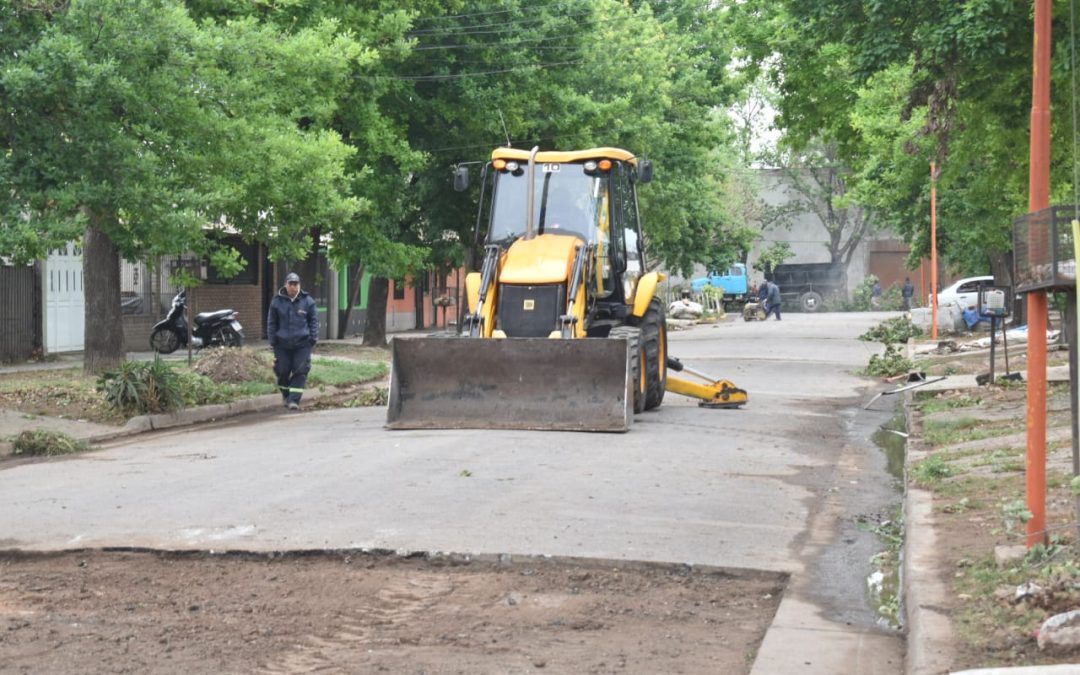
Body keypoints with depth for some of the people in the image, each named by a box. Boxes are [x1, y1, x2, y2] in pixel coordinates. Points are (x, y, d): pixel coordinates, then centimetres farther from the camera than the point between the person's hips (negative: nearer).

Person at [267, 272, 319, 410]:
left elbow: (314, 321, 6)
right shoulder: (277, 301, 3)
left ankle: (294, 399, -4)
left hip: (302, 343, -1)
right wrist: (272, 340, 3)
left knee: (300, 371, -7)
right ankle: (285, 394, 31)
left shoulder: (307, 301, 2)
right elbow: (271, 322, 7)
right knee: (283, 371, 7)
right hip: (282, 343, 1)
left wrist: (313, 338, -1)